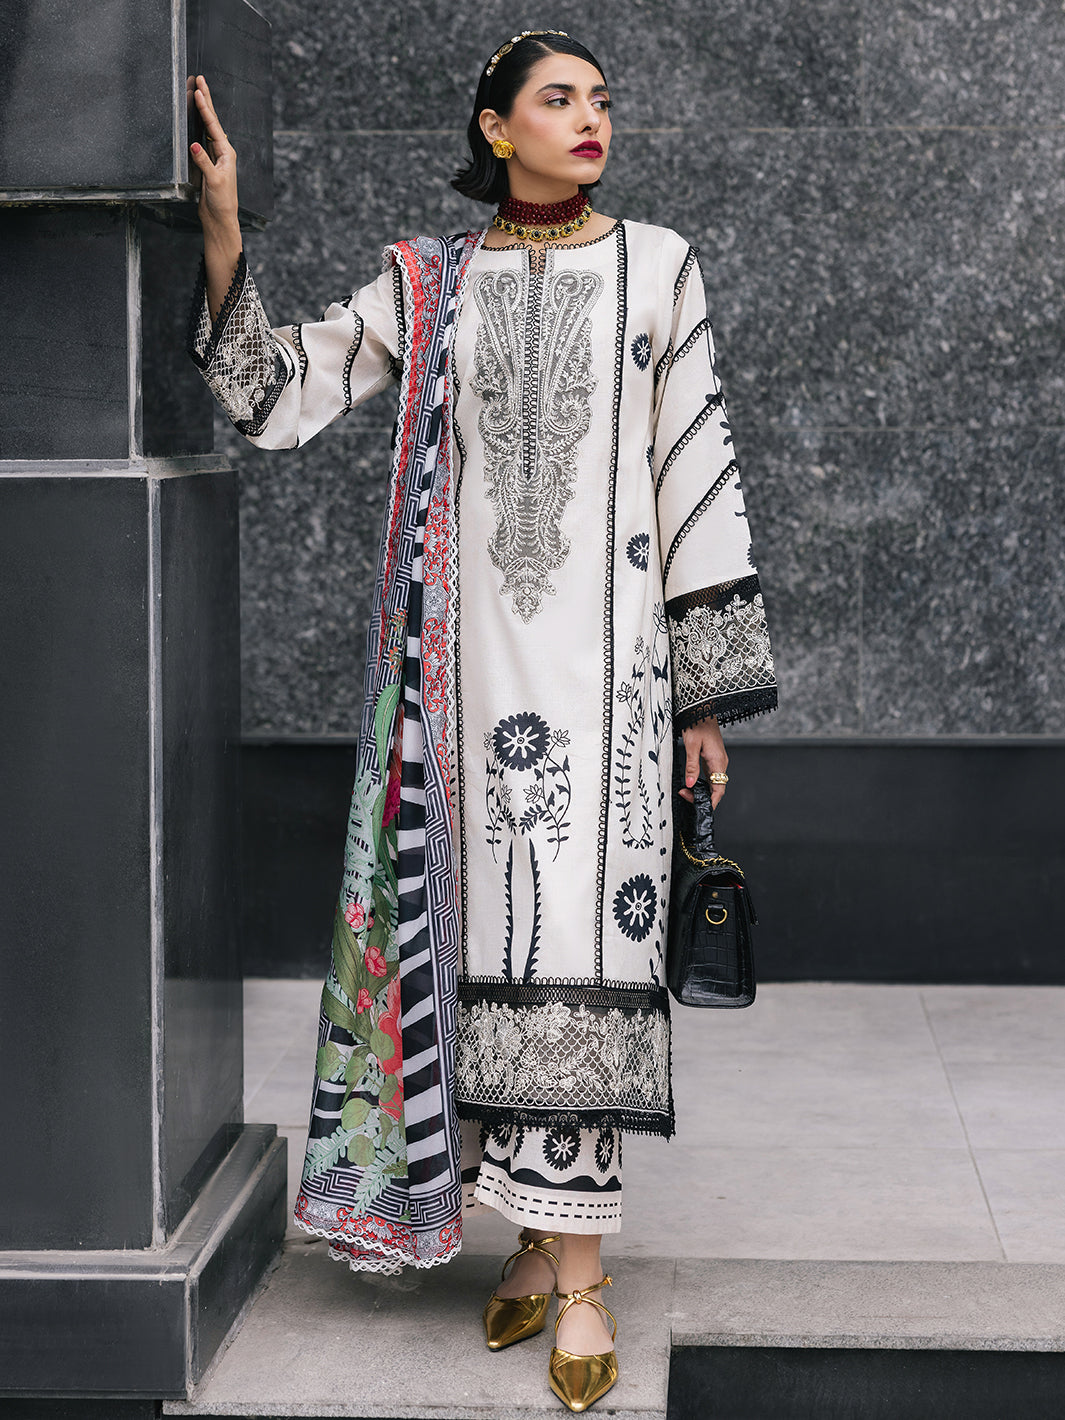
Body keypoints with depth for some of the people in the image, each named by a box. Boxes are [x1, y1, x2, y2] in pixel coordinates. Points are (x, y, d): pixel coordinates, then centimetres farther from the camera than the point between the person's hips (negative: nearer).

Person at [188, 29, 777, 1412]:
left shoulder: (655, 265, 7)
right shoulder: (424, 283, 11)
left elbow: (698, 477, 5)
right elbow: (280, 390, 7)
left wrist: (710, 689, 2)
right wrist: (221, 227, -4)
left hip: (602, 654, -2)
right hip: (468, 657, 2)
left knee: (578, 939, -7)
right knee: (492, 934, 4)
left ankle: (580, 1275, -3)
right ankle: (543, 1234, 17)